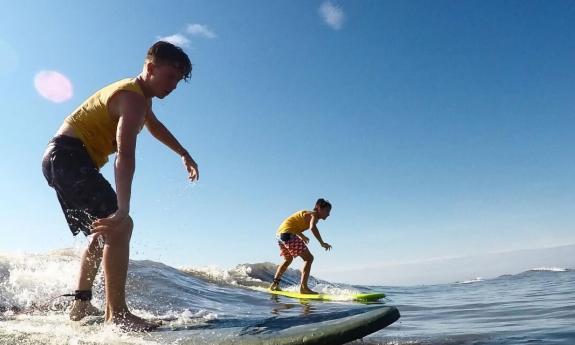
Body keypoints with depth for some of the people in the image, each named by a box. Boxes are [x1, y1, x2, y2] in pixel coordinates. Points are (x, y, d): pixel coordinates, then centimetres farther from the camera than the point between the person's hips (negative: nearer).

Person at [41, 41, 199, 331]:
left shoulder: (139, 94, 15)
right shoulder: (133, 98, -18)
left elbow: (155, 126, 35)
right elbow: (125, 156, -32)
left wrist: (184, 154, 42)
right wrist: (122, 211, -40)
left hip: (59, 160, 11)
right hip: (70, 156, -11)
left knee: (103, 233, 17)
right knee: (120, 226, -20)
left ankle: (81, 305, 21)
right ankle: (117, 314, -21)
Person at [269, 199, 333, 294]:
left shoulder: (308, 214, 21)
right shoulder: (314, 214, -5)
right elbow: (313, 227, -27)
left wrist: (302, 237, 48)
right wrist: (322, 243, -26)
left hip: (280, 234, 10)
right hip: (288, 234, -10)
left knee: (288, 259, 29)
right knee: (308, 258, -6)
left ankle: (275, 284, 32)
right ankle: (303, 287, -13)